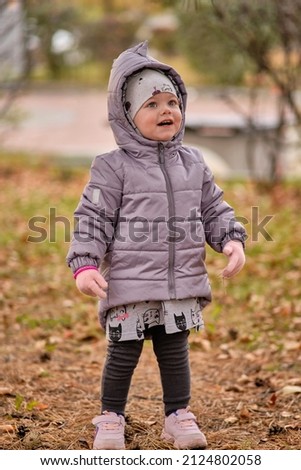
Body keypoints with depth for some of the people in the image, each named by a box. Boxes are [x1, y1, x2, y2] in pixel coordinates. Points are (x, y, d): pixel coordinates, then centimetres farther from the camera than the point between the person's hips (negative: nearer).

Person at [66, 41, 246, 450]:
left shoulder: (193, 164, 8)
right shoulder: (114, 168, -7)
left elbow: (213, 210, 14)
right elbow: (93, 219, -7)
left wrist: (232, 240, -1)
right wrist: (85, 265, -16)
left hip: (181, 284, 4)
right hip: (129, 284, -4)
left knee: (175, 351, 12)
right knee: (124, 352, 5)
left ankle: (178, 415, 26)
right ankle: (111, 416, 21)